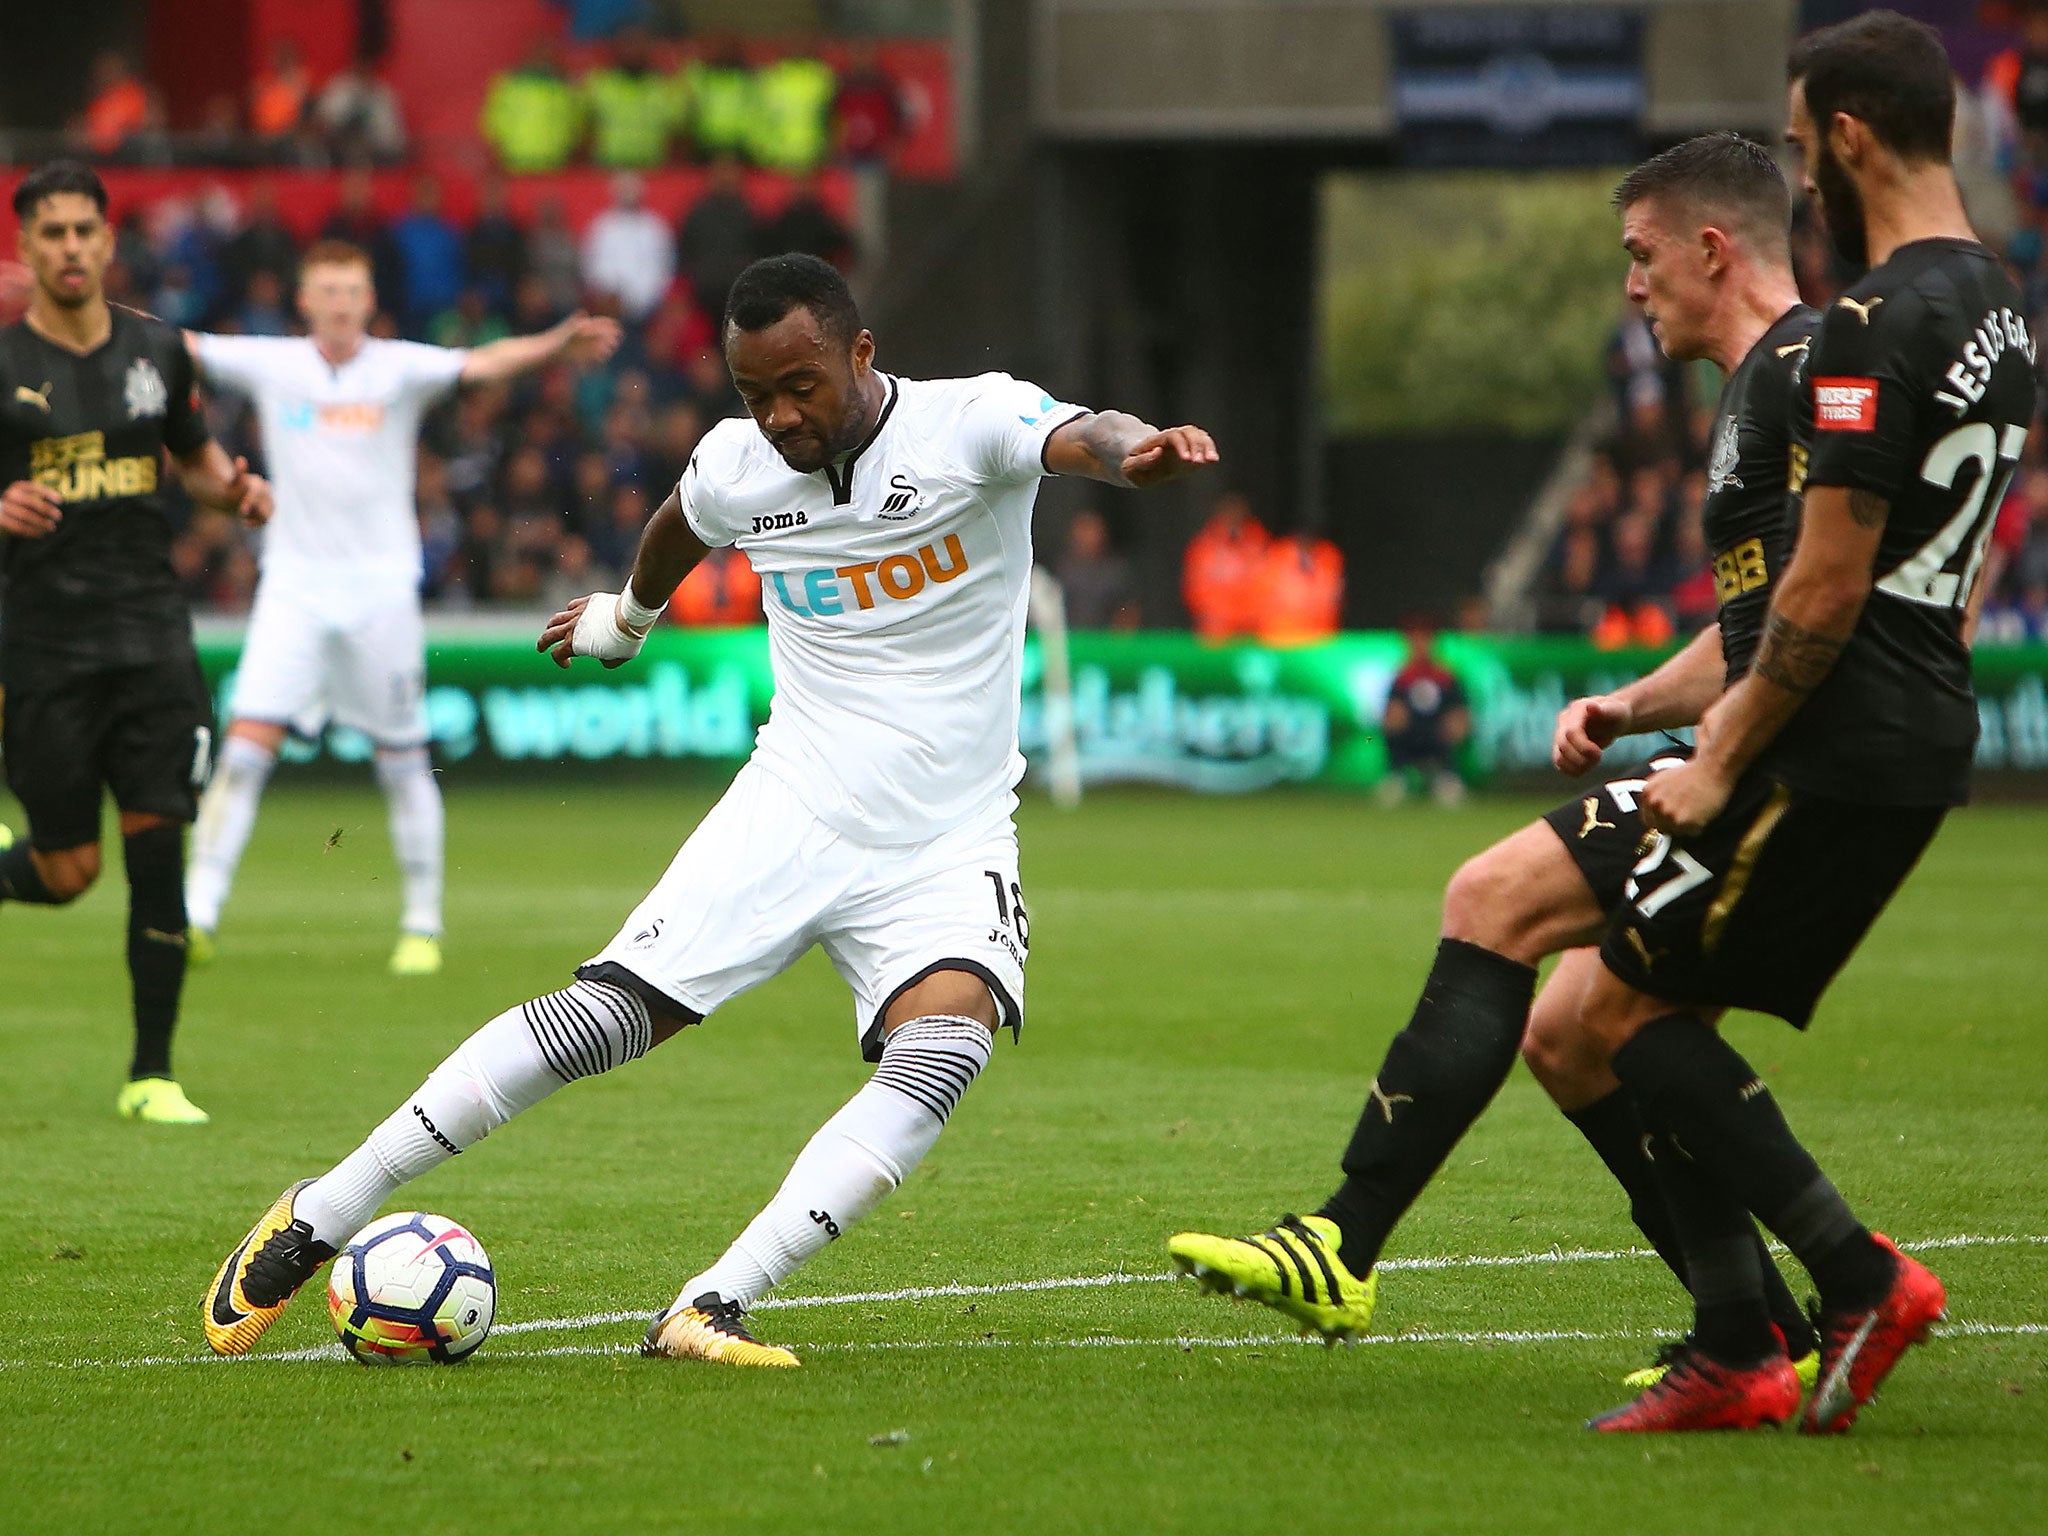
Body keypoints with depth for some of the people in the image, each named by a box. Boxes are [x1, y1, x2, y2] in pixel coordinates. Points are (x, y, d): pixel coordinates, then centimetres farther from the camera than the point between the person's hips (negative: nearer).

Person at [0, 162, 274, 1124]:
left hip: (151, 636, 3)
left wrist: (234, 490, 2)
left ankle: (152, 1074, 2)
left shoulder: (156, 351, 8)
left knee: (157, 846, -6)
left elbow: (193, 456, 24)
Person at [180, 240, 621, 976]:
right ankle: (198, 910, -8)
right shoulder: (271, 364, 3)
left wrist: (557, 342, -34)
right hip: (294, 587, 0)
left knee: (403, 761, 3)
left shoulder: (399, 368, -1)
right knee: (246, 743, -11)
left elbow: (481, 365, -16)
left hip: (381, 585, 0)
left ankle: (423, 924, 15)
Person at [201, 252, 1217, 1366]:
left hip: (946, 847, -2)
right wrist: (627, 616, 44)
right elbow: (679, 529, 24)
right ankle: (317, 1218, 2)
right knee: (605, 1018, -10)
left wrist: (1134, 448, -60)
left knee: (946, 1041, -29)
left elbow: (1080, 437, -36)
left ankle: (711, 1308, -30)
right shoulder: (735, 465, -1)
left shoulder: (968, 424, -14)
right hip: (789, 812, 2)